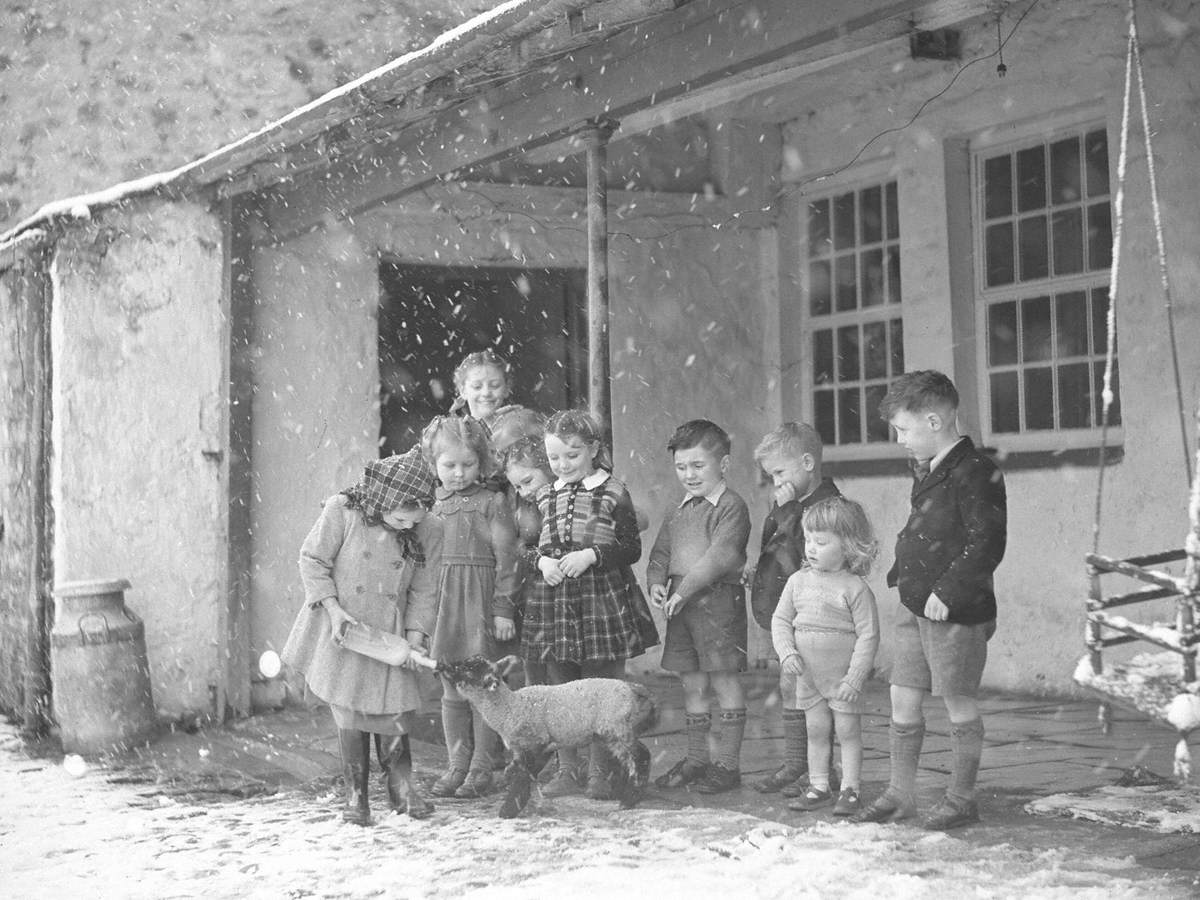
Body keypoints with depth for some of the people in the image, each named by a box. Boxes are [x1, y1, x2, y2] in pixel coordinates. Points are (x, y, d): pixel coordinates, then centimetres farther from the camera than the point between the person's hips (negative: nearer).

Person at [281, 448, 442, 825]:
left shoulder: (428, 533, -8)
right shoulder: (341, 511, -16)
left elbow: (424, 591, 1)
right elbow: (312, 561, -7)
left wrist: (414, 636, -9)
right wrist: (334, 609, -15)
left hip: (389, 634, 2)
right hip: (341, 629, -2)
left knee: (395, 708, -1)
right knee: (350, 712, 1)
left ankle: (401, 786, 17)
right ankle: (355, 794, 12)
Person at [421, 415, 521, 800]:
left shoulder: (492, 503, -3)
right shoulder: (431, 504, 10)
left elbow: (506, 558, -5)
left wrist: (503, 608, -9)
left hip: (481, 601, -4)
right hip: (442, 601, 4)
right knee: (451, 690, 8)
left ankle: (482, 768, 8)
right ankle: (456, 765, 16)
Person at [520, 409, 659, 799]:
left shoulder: (613, 492, -2)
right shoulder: (544, 495, 11)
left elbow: (631, 547, -2)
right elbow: (531, 544, 17)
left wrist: (592, 554, -15)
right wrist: (541, 559, -4)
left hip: (602, 598, -4)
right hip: (552, 599, 4)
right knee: (560, 690, 8)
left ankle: (601, 771, 7)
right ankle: (567, 770, 17)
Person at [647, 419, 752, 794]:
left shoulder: (731, 507, -8)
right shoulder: (677, 513, 17)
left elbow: (720, 556, -19)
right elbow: (660, 553, 19)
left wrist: (685, 590, -22)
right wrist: (656, 582, -2)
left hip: (718, 599, -7)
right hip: (681, 605, 7)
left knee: (724, 681, -1)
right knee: (692, 684, 13)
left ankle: (728, 763, 7)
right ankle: (696, 758, 23)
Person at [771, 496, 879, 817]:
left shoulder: (855, 588, -12)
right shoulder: (798, 581, 3)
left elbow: (868, 636, -12)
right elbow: (781, 620, 8)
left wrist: (854, 679, -16)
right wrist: (787, 653, -9)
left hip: (843, 675, -5)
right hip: (807, 673, 5)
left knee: (848, 731, 3)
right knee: (816, 731, 11)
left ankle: (850, 790, 12)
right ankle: (818, 787, 20)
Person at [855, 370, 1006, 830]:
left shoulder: (975, 473, -16)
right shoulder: (927, 470, 13)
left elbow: (986, 545, -20)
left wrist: (948, 592, -22)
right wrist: (902, 572, 12)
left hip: (956, 611, -9)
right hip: (915, 605, 9)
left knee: (959, 703, 3)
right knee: (902, 699, 10)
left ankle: (962, 798, 15)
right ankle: (900, 793, 20)